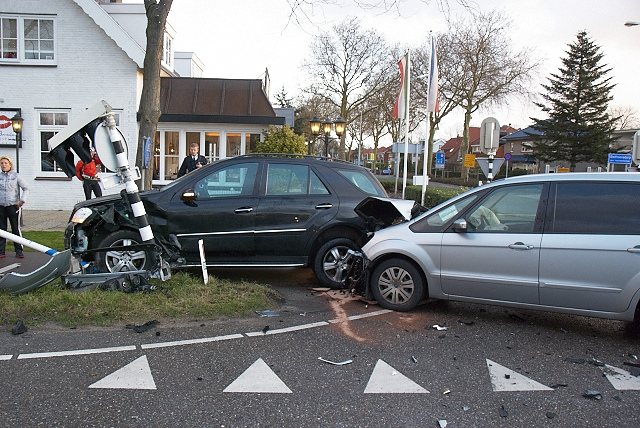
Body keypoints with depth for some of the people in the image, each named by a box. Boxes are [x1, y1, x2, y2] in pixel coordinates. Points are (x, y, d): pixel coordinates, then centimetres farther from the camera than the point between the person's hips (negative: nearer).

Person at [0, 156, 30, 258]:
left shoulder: (16, 176, 2)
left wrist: (22, 200, -9)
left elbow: (26, 189, 4)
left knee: (16, 228, 0)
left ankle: (19, 250, 8)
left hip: (13, 205, -2)